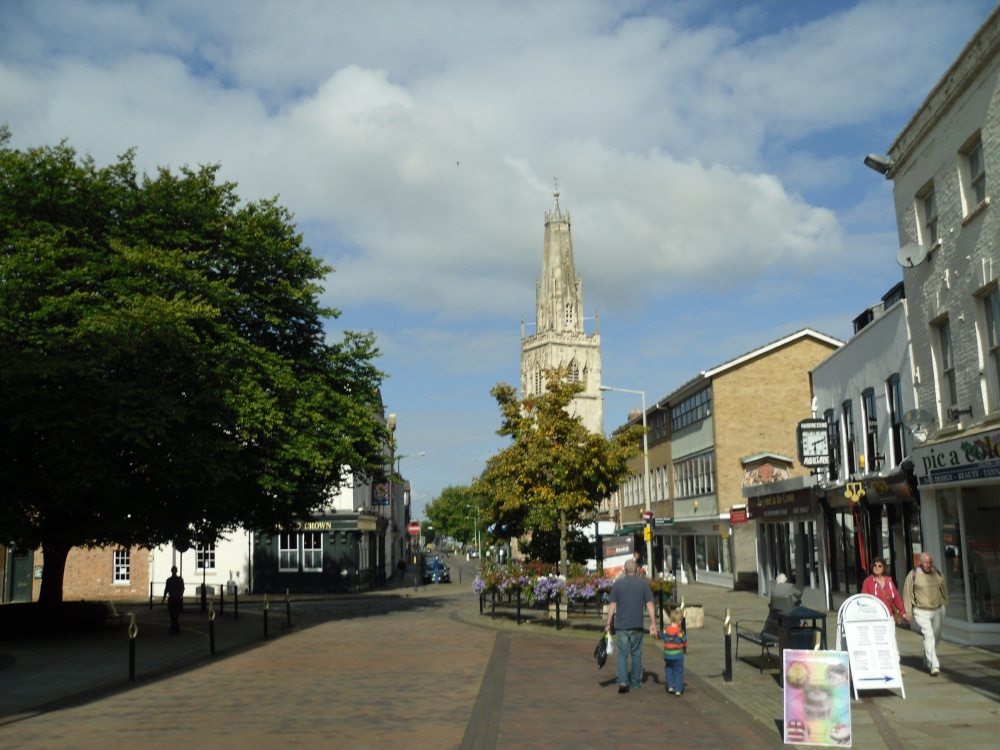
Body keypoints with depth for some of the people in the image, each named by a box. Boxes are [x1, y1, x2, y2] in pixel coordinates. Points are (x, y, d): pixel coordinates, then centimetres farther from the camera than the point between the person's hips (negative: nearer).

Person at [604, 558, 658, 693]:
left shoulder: (618, 583, -1)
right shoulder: (643, 583, 0)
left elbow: (612, 605, -3)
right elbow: (650, 605, -3)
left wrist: (608, 624, 2)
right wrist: (653, 624, 0)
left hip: (621, 625, 0)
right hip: (637, 625, 1)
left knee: (622, 653, 4)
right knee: (636, 654, 13)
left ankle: (623, 681, -10)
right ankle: (635, 682, 20)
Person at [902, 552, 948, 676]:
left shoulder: (937, 573, 3)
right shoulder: (913, 575, -10)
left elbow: (943, 590, 17)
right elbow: (907, 593, -5)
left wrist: (944, 605, 18)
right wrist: (908, 612, -5)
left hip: (938, 610, 5)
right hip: (921, 611, -5)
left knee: (936, 637, 14)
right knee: (929, 636, -16)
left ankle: (927, 660, 35)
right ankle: (934, 665, -18)